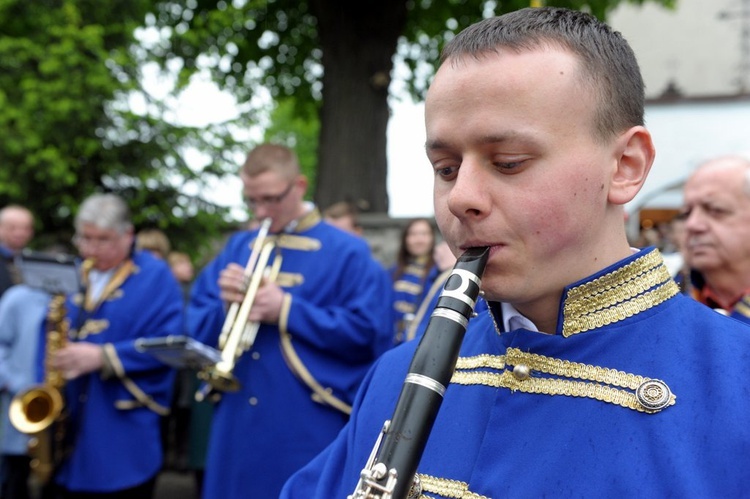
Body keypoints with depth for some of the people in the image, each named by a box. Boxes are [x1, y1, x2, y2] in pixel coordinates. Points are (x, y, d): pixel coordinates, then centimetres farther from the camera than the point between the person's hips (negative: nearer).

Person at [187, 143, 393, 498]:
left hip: (308, 429, -4)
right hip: (236, 425, 5)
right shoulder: (237, 248, 12)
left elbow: (367, 333, -12)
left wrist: (287, 311, -14)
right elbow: (197, 327, 12)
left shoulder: (348, 253, -3)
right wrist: (225, 307, -11)